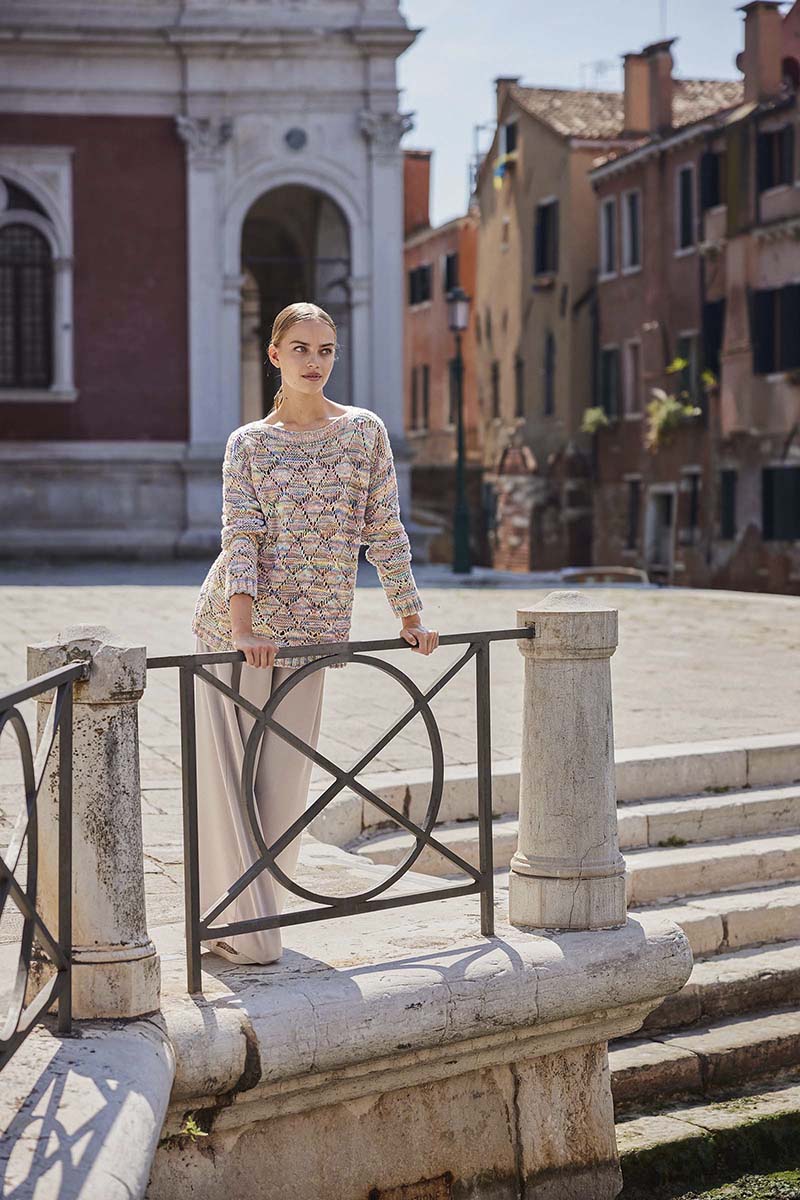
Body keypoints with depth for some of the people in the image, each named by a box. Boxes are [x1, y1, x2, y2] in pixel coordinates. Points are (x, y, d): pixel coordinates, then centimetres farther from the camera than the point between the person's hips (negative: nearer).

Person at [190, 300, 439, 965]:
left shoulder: (365, 430, 6)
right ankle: (237, 927, 8)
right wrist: (244, 629, -22)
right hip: (233, 626, -1)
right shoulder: (248, 443, 2)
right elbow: (241, 537, -9)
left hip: (308, 631, 1)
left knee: (282, 782, 3)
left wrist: (411, 616, 6)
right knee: (229, 774, 0)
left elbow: (385, 529, 8)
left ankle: (258, 911, 14)